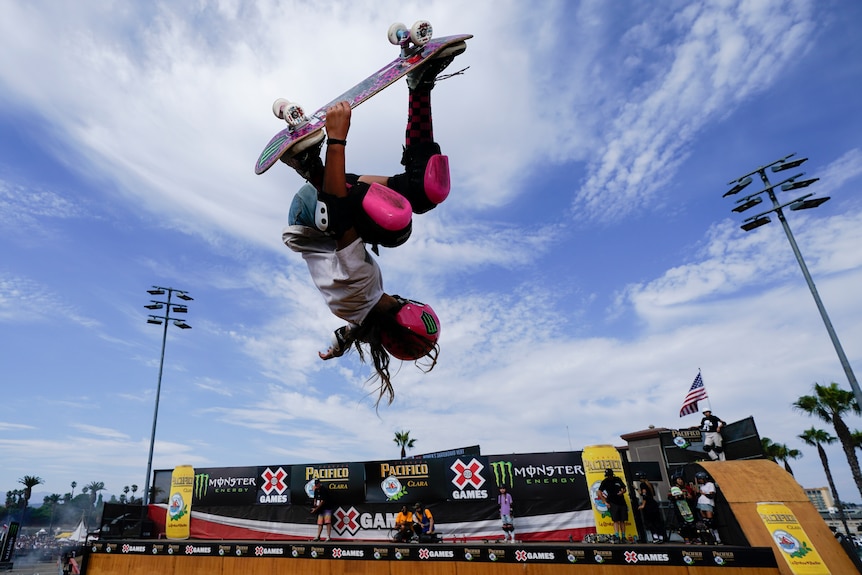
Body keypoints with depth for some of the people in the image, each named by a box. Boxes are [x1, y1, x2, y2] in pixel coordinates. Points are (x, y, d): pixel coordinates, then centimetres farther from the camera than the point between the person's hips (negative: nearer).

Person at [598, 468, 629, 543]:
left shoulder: (618, 479, 6)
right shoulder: (604, 482, -2)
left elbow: (624, 489, 15)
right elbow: (599, 492, -3)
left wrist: (622, 492, -9)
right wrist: (605, 502, -7)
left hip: (621, 502, 3)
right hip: (612, 503, -3)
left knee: (622, 521, 5)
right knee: (616, 520, -12)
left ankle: (623, 537, 13)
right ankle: (616, 537, -15)